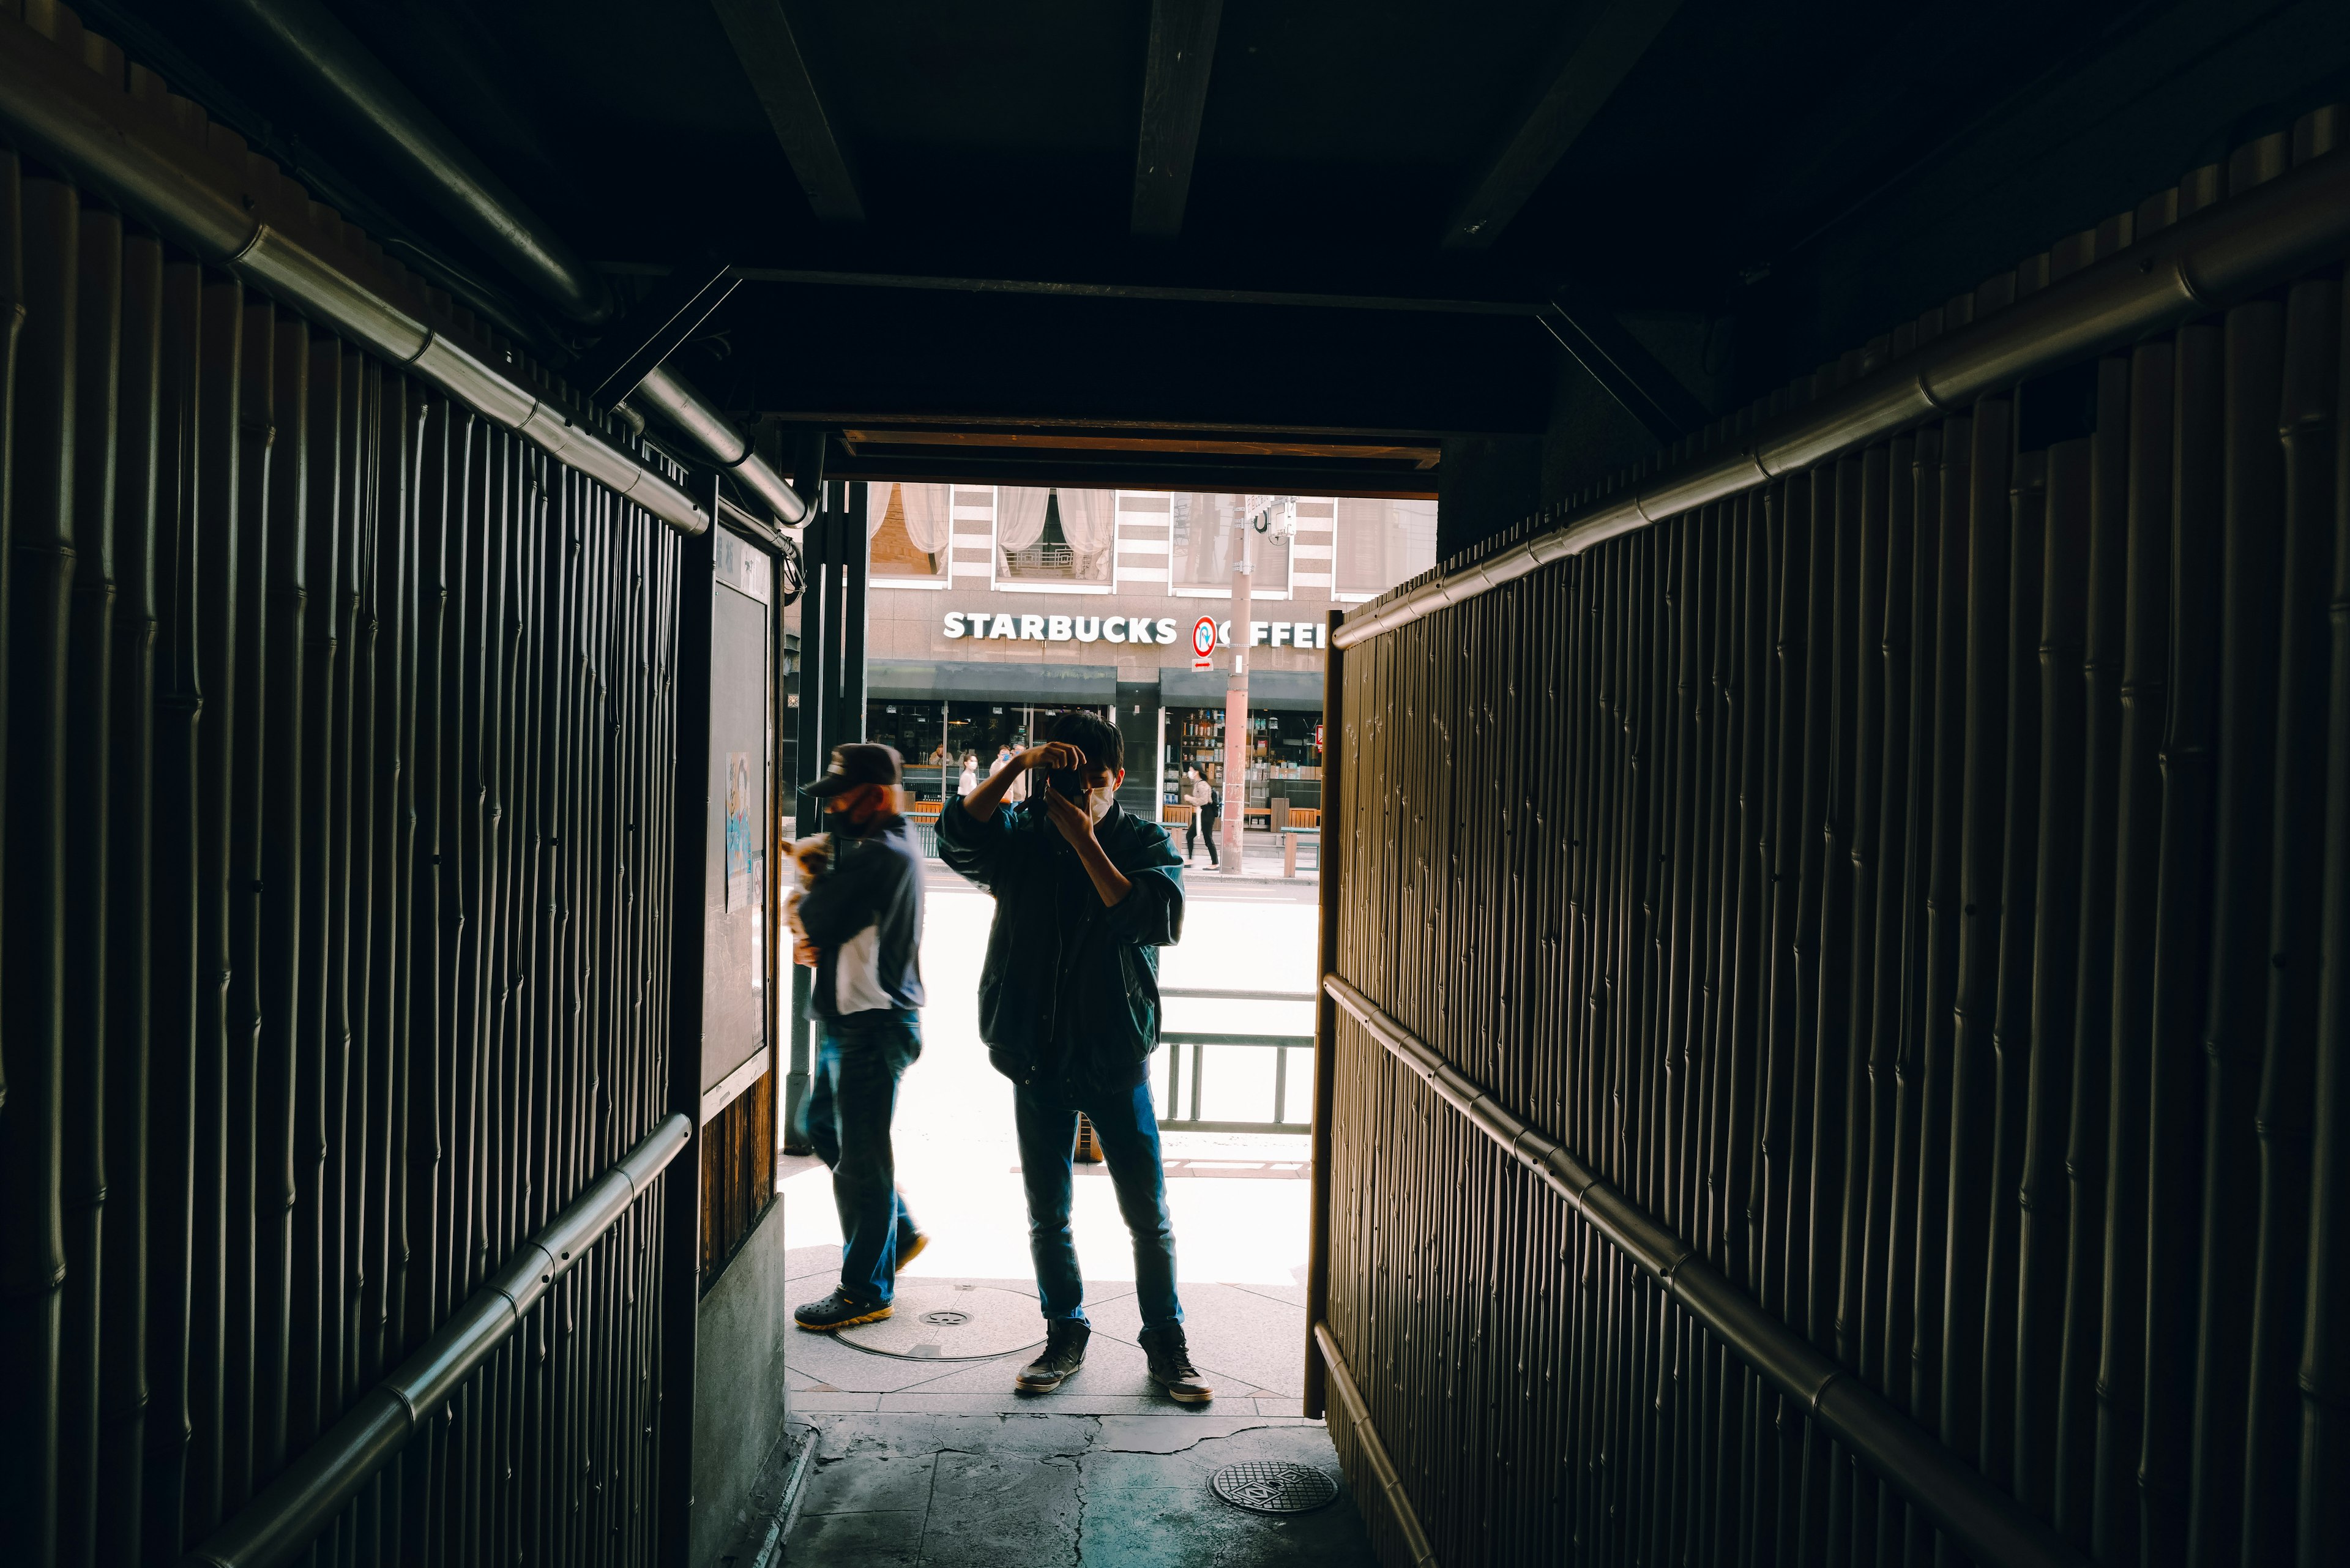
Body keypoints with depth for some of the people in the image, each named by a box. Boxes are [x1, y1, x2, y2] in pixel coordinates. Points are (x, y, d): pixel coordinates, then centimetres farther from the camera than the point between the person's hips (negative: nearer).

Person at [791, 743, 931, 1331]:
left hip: (871, 1026, -11)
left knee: (860, 1160, -1)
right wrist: (815, 941, -5)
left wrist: (812, 879, -3)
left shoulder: (880, 855, -21)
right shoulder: (893, 845, 13)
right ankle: (900, 1231, 33)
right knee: (825, 1128, 22)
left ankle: (866, 1291, 11)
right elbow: (837, 922, 16)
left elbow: (818, 918, -22)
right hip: (852, 1020, 11)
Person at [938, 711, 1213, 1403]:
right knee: (1047, 1215, 13)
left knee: (1149, 1214, 5)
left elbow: (1156, 919, -21)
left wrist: (1084, 842, -20)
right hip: (1037, 1059, 2)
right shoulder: (1023, 837, 2)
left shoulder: (1147, 844, -2)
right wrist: (1019, 763, -25)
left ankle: (1166, 1342, 22)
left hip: (1117, 1060, -2)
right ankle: (1065, 1334, 31)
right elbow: (958, 834, -18)